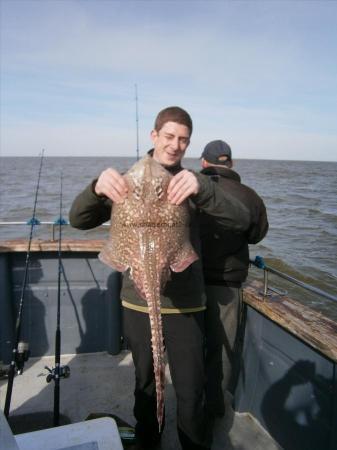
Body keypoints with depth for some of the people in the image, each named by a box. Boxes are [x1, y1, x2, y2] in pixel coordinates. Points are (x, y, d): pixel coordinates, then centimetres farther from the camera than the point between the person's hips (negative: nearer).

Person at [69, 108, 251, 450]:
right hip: (137, 302, 1)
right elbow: (78, 220, -6)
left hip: (186, 305, -1)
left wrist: (202, 188, -34)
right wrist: (97, 188, -28)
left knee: (191, 393, 10)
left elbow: (241, 221, -16)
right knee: (145, 384, 21)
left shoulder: (193, 184, -3)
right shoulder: (127, 181, 0)